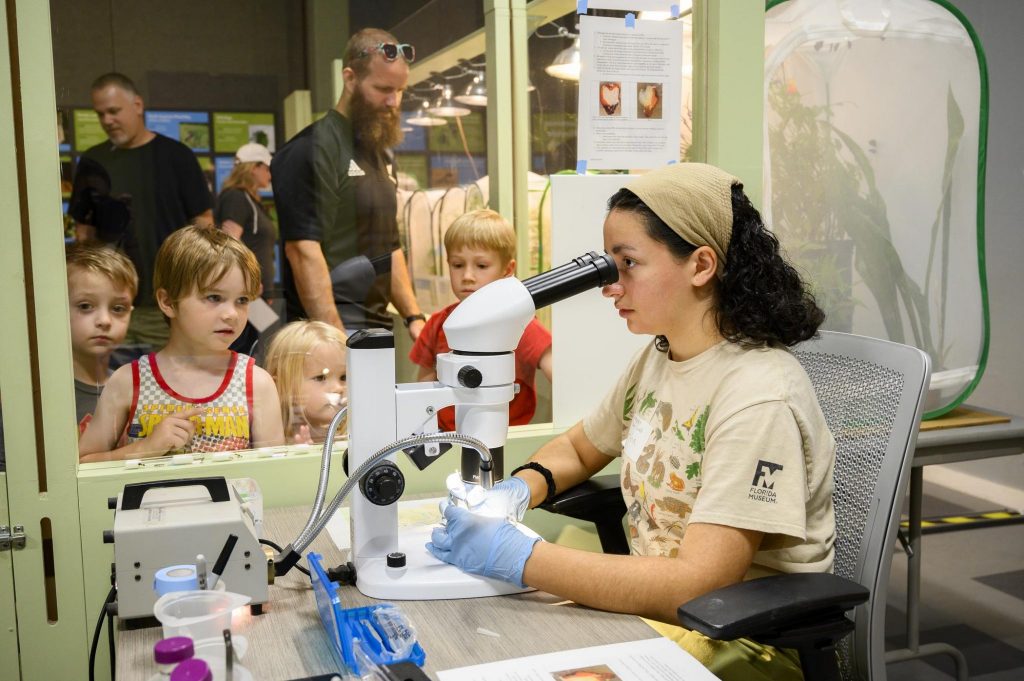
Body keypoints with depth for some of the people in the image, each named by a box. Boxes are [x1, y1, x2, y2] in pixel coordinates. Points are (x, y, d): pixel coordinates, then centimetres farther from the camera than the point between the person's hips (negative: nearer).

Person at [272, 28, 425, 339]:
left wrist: (413, 316, 14)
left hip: (379, 329, 8)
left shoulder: (379, 152, 17)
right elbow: (304, 251, -17)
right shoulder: (313, 149, -9)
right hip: (334, 331, -8)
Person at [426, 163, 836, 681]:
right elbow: (577, 448, 18)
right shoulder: (655, 359, 2)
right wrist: (520, 488, -4)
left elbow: (695, 584, -27)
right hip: (660, 596, 7)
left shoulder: (757, 397, -23)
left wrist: (518, 557, -29)